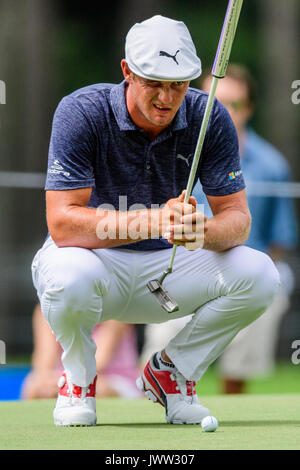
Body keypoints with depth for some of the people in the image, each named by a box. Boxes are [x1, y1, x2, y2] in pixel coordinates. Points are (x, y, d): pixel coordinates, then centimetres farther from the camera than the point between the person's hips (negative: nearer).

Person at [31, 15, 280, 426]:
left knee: (258, 274, -22)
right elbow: (62, 222, -29)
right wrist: (155, 221, -42)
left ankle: (170, 371, 3)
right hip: (96, 258, -3)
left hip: (168, 263, 3)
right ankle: (78, 378, -5)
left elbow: (237, 217, -12)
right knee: (71, 277, -39)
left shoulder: (209, 119, -12)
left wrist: (203, 231, -38)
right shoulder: (81, 112, -21)